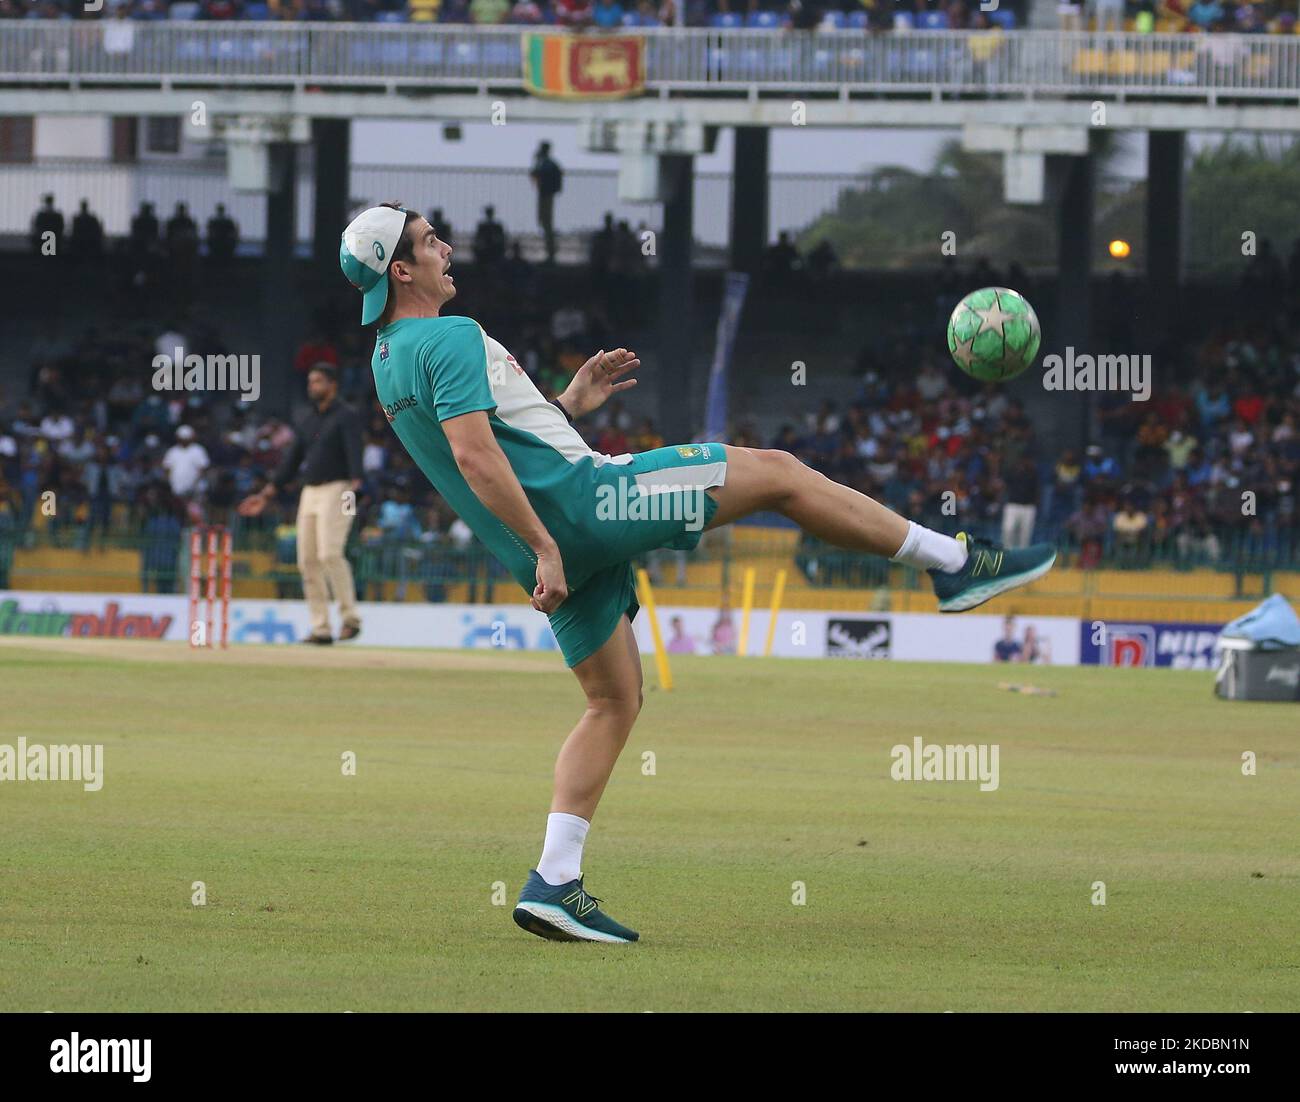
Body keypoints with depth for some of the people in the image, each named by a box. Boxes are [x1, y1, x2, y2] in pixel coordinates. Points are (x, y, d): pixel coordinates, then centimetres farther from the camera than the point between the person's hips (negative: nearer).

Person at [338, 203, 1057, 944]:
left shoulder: (389, 364, 16)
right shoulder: (451, 340, -13)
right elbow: (475, 454, -24)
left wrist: (570, 404, 24)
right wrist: (545, 545, -24)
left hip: (553, 547, 10)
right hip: (580, 498, -9)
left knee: (615, 702, 15)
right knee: (775, 472, 0)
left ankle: (554, 882, 4)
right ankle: (956, 563, 6)